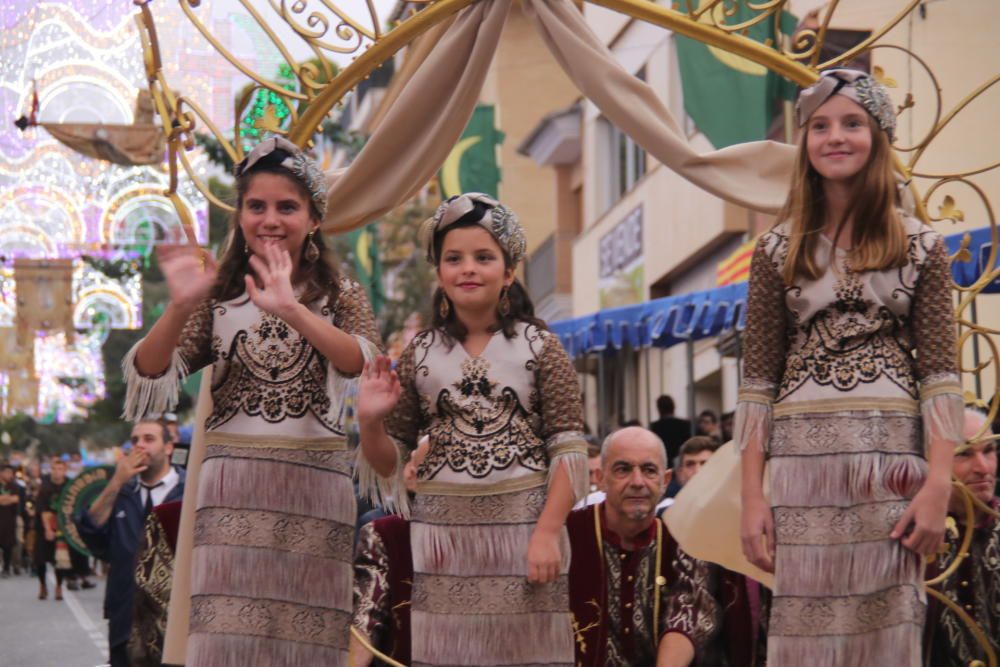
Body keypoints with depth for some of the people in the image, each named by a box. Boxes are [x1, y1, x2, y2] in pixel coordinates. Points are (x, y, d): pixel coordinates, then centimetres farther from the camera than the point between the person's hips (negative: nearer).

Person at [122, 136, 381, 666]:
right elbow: (148, 374, -1)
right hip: (232, 486, 0)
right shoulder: (218, 295, 10)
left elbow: (360, 362, -15)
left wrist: (290, 309, -30)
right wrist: (180, 307, -19)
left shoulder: (341, 297, 8)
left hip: (315, 486, 0)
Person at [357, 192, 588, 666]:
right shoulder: (420, 355, 9)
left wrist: (548, 532, -11)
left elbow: (569, 451, -2)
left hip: (522, 526, -2)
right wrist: (370, 423, -8)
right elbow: (388, 463, 12)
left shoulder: (539, 348, 3)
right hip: (442, 532, 2)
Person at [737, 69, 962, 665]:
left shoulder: (920, 245, 5)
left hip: (892, 458, -1)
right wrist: (752, 498, -1)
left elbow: (940, 375, 1)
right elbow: (758, 383, 5)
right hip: (802, 460, 1)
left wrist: (938, 484, -9)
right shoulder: (780, 251, 7)